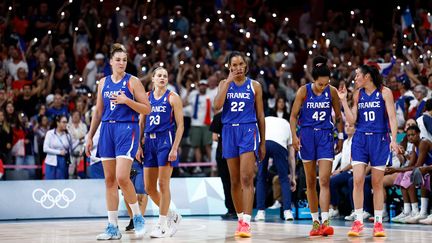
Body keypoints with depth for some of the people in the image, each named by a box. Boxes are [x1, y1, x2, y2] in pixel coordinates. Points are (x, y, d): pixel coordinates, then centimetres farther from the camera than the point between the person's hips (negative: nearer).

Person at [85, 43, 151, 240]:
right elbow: (98, 111, 18)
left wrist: (127, 100, -18)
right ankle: (113, 228, 9)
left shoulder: (132, 82, -2)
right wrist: (90, 137, 15)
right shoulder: (103, 82, 12)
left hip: (127, 130, -5)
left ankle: (138, 216, 3)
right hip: (107, 129, 5)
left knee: (122, 177, -18)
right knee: (109, 179, 4)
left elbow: (147, 109, -5)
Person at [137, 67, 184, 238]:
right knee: (149, 187, 5)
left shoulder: (172, 97, -1)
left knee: (163, 184, -5)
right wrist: (139, 146, 6)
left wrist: (174, 148, -14)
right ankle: (172, 216, 22)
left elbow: (180, 125, -5)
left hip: (165, 141, -5)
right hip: (149, 142, 5)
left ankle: (162, 225, 2)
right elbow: (141, 124, 15)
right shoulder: (146, 97, 12)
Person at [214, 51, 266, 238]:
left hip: (249, 131, -3)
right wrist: (229, 81, -11)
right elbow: (217, 106, -9)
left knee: (246, 178, -15)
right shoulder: (224, 84, 8)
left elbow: (260, 115, 8)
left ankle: (246, 222, -20)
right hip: (230, 131, 3)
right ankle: (240, 219, 21)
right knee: (235, 180, 9)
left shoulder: (254, 86, 5)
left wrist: (262, 143, 6)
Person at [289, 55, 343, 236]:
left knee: (324, 181, -12)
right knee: (310, 182, 6)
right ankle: (315, 221, 15)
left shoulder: (332, 91, -1)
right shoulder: (304, 91, -6)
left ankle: (325, 222, -17)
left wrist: (341, 136, 9)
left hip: (325, 135, 0)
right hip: (307, 135, 0)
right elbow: (293, 115, -2)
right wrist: (294, 136, -14)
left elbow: (338, 115, 10)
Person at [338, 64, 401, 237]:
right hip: (360, 139, 3)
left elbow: (392, 117, -6)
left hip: (379, 140, -3)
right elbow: (351, 120, 6)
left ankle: (378, 223, 11)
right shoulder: (358, 94, 9)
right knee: (357, 180, -8)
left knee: (377, 183, 3)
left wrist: (393, 139, -15)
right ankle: (358, 221, -3)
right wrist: (343, 100, 0)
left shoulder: (384, 92, -2)